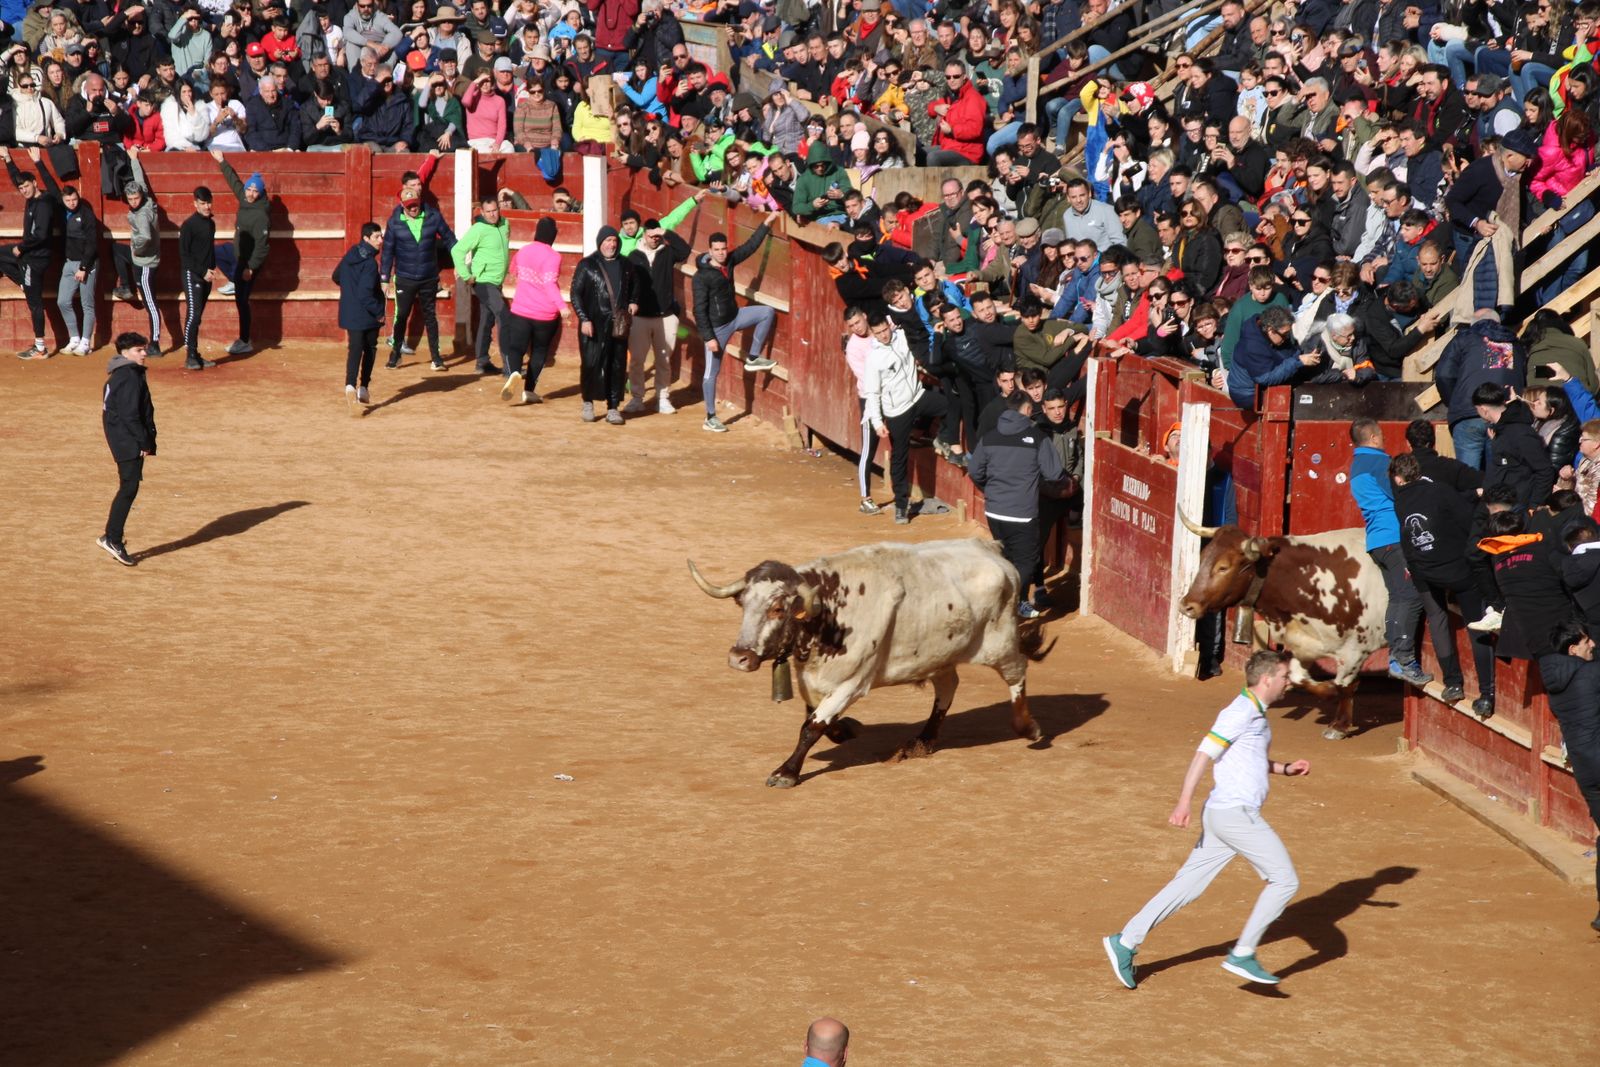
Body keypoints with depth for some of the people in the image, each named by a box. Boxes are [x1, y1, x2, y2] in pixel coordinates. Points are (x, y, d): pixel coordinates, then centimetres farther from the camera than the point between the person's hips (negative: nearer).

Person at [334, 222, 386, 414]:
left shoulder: (350, 255, 6)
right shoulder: (369, 263, -18)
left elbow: (336, 277, 21)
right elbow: (365, 293, -24)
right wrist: (378, 312, -15)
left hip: (350, 315, 5)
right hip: (367, 316, -5)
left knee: (355, 350, -3)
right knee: (370, 349, 14)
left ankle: (351, 385, -25)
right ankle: (363, 388, 17)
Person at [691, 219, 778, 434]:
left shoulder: (729, 261, -2)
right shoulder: (702, 276, -20)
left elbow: (750, 246, 8)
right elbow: (699, 310, -20)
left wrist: (766, 224, 3)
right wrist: (708, 337, -22)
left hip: (734, 317, 7)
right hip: (716, 327, -7)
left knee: (767, 312, -6)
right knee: (712, 372, 0)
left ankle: (753, 358, 4)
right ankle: (710, 418, 9)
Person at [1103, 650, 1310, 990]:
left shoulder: (1255, 713, 18)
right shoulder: (1242, 712, -13)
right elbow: (1205, 753, -20)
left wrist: (1286, 769, 19)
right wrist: (1184, 802, -26)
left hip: (1221, 816, 10)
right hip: (1236, 813, -10)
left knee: (1187, 886, 9)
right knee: (1285, 880, -6)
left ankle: (1126, 942, 8)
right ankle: (1243, 955, -5)